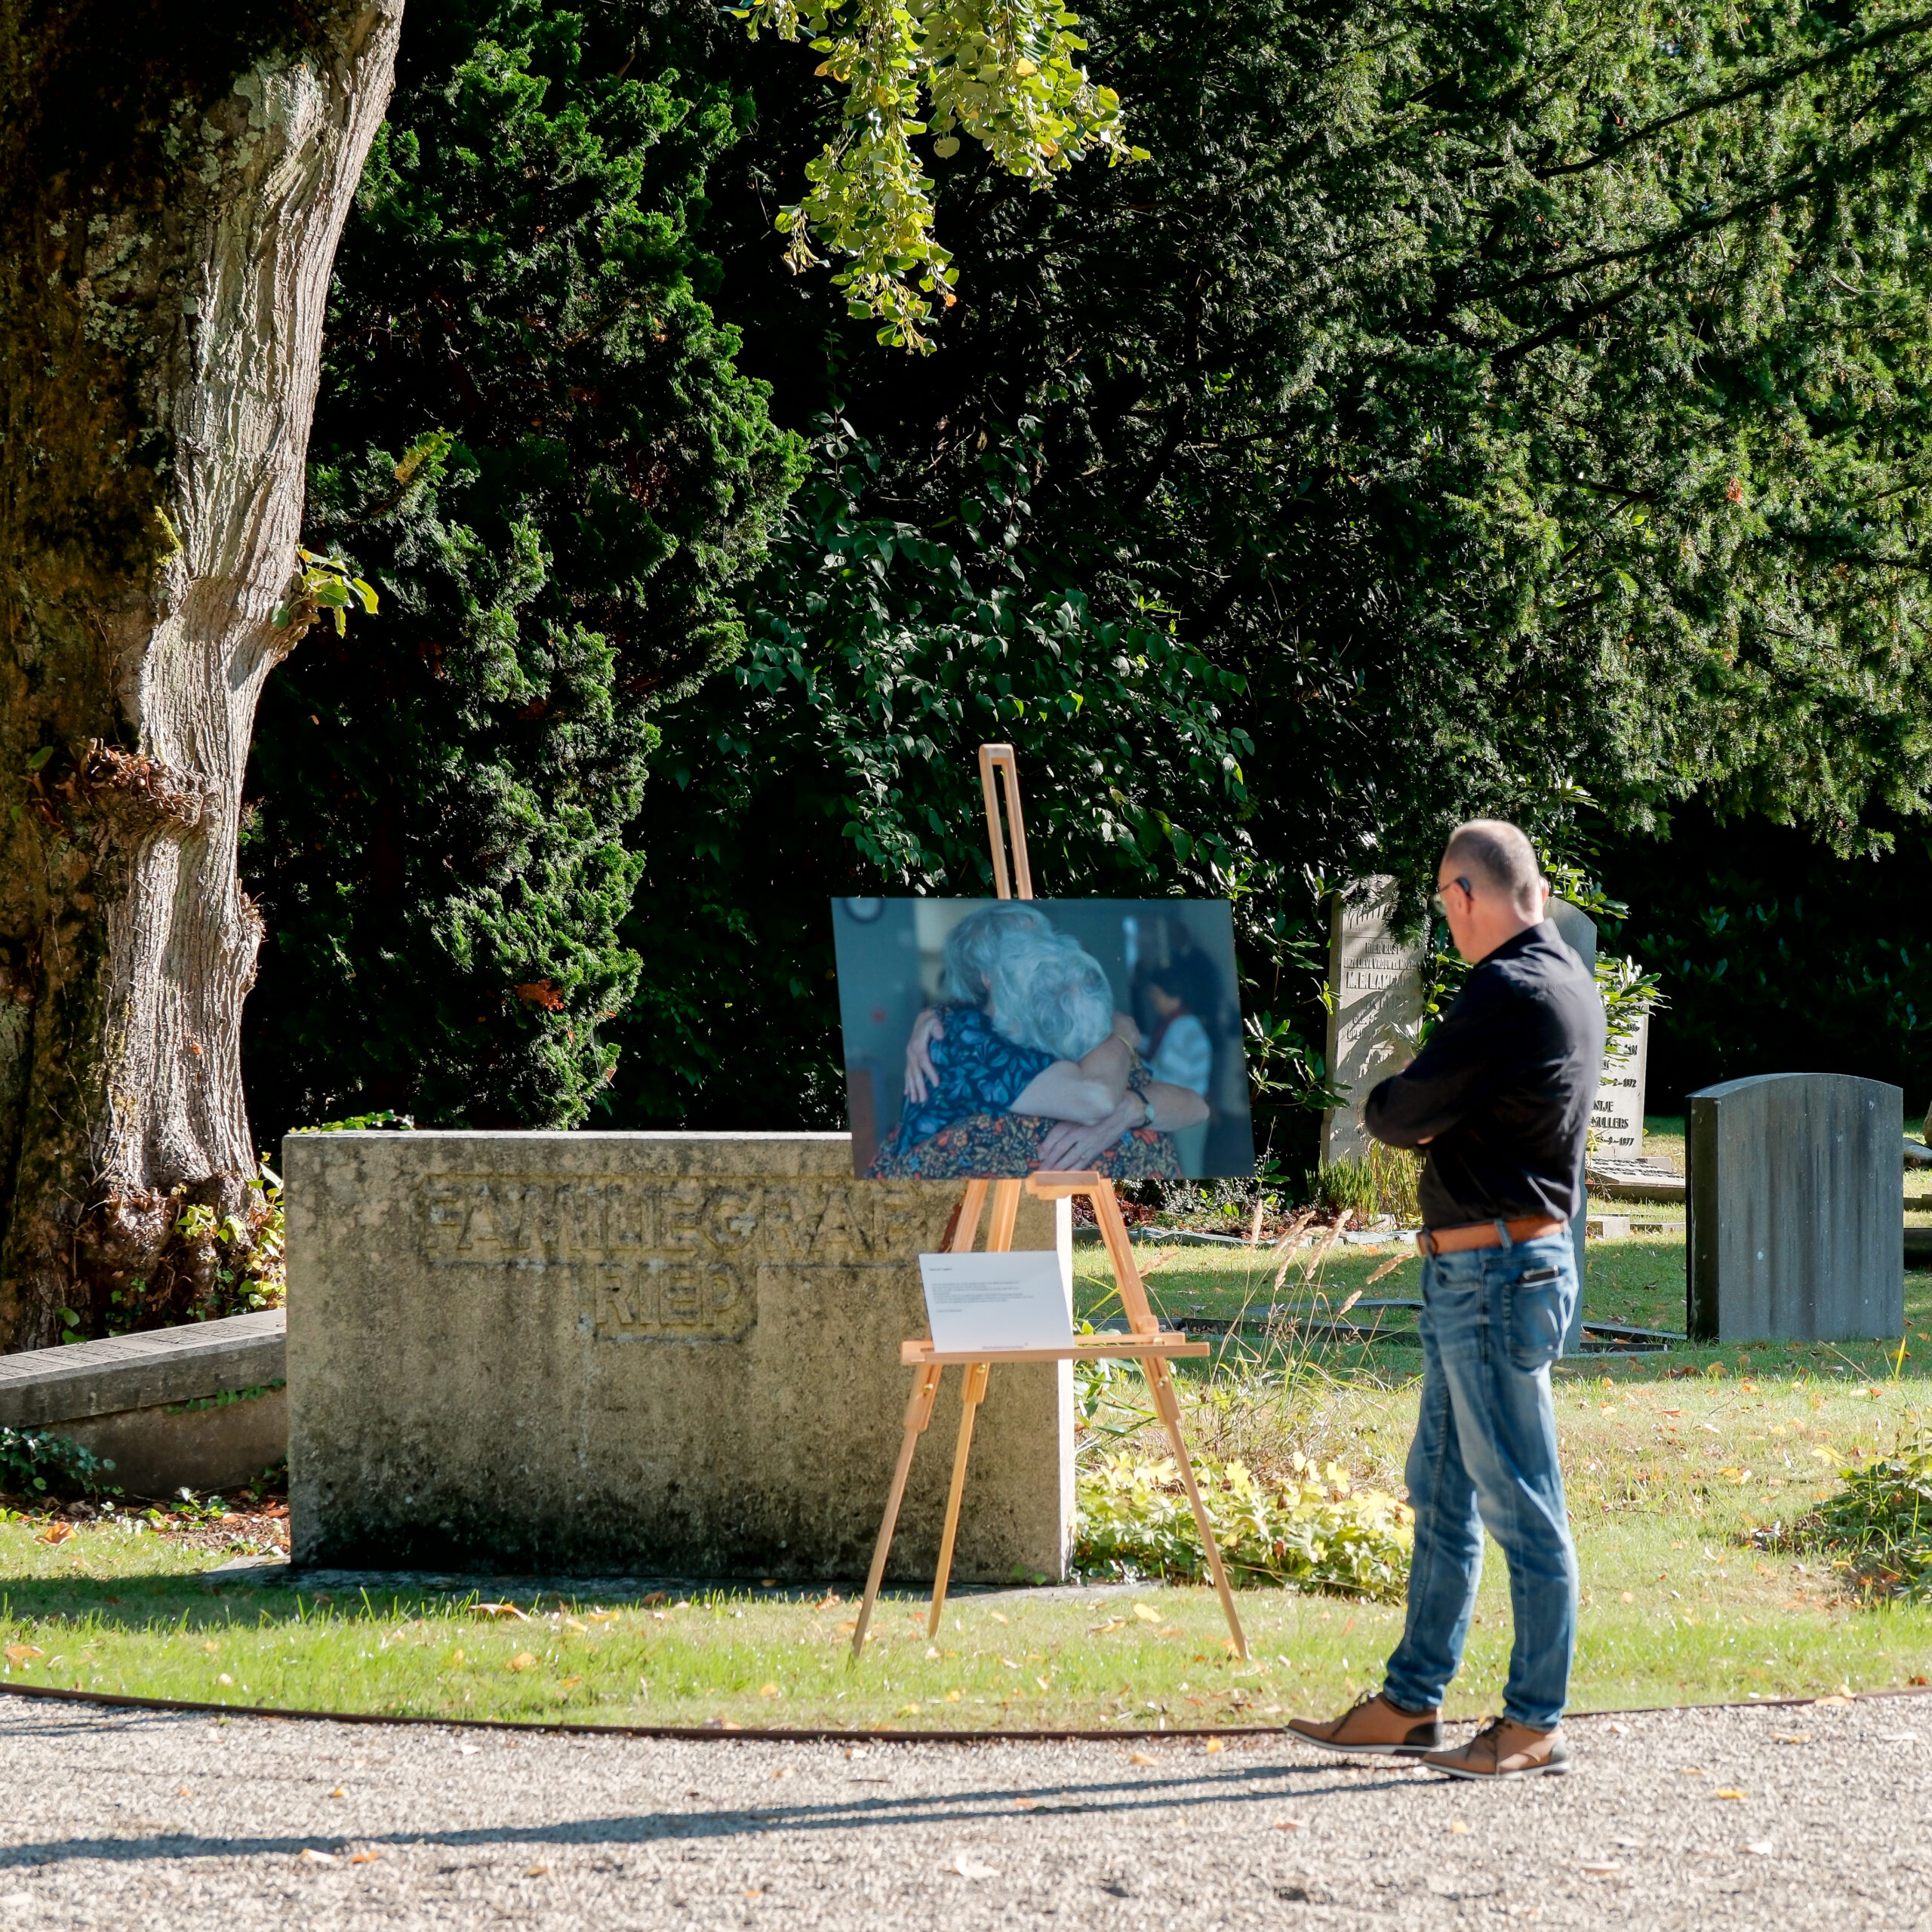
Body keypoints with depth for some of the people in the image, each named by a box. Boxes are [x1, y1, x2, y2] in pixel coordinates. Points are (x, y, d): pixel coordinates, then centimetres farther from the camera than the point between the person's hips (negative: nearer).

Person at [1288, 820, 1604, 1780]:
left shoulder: (1508, 993, -18)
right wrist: (1417, 1110, 1)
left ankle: (1534, 1725, -1)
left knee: (1521, 1506, -5)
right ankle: (1411, 1704, 21)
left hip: (1498, 1271, -10)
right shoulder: (1569, 982, 13)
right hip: (1471, 1274, 10)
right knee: (1442, 1496, 15)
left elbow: (1402, 1117, -13)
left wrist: (1381, 1104, 8)